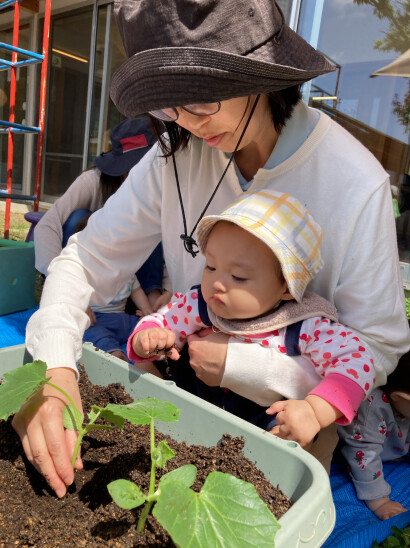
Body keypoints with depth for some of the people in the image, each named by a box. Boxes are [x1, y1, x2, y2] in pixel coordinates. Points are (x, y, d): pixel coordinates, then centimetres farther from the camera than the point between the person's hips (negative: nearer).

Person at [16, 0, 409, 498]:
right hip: (187, 379, 3)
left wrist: (238, 365, -22)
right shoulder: (176, 155, -11)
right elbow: (87, 260, -9)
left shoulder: (357, 185, -21)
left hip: (289, 416, -2)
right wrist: (52, 363, -27)